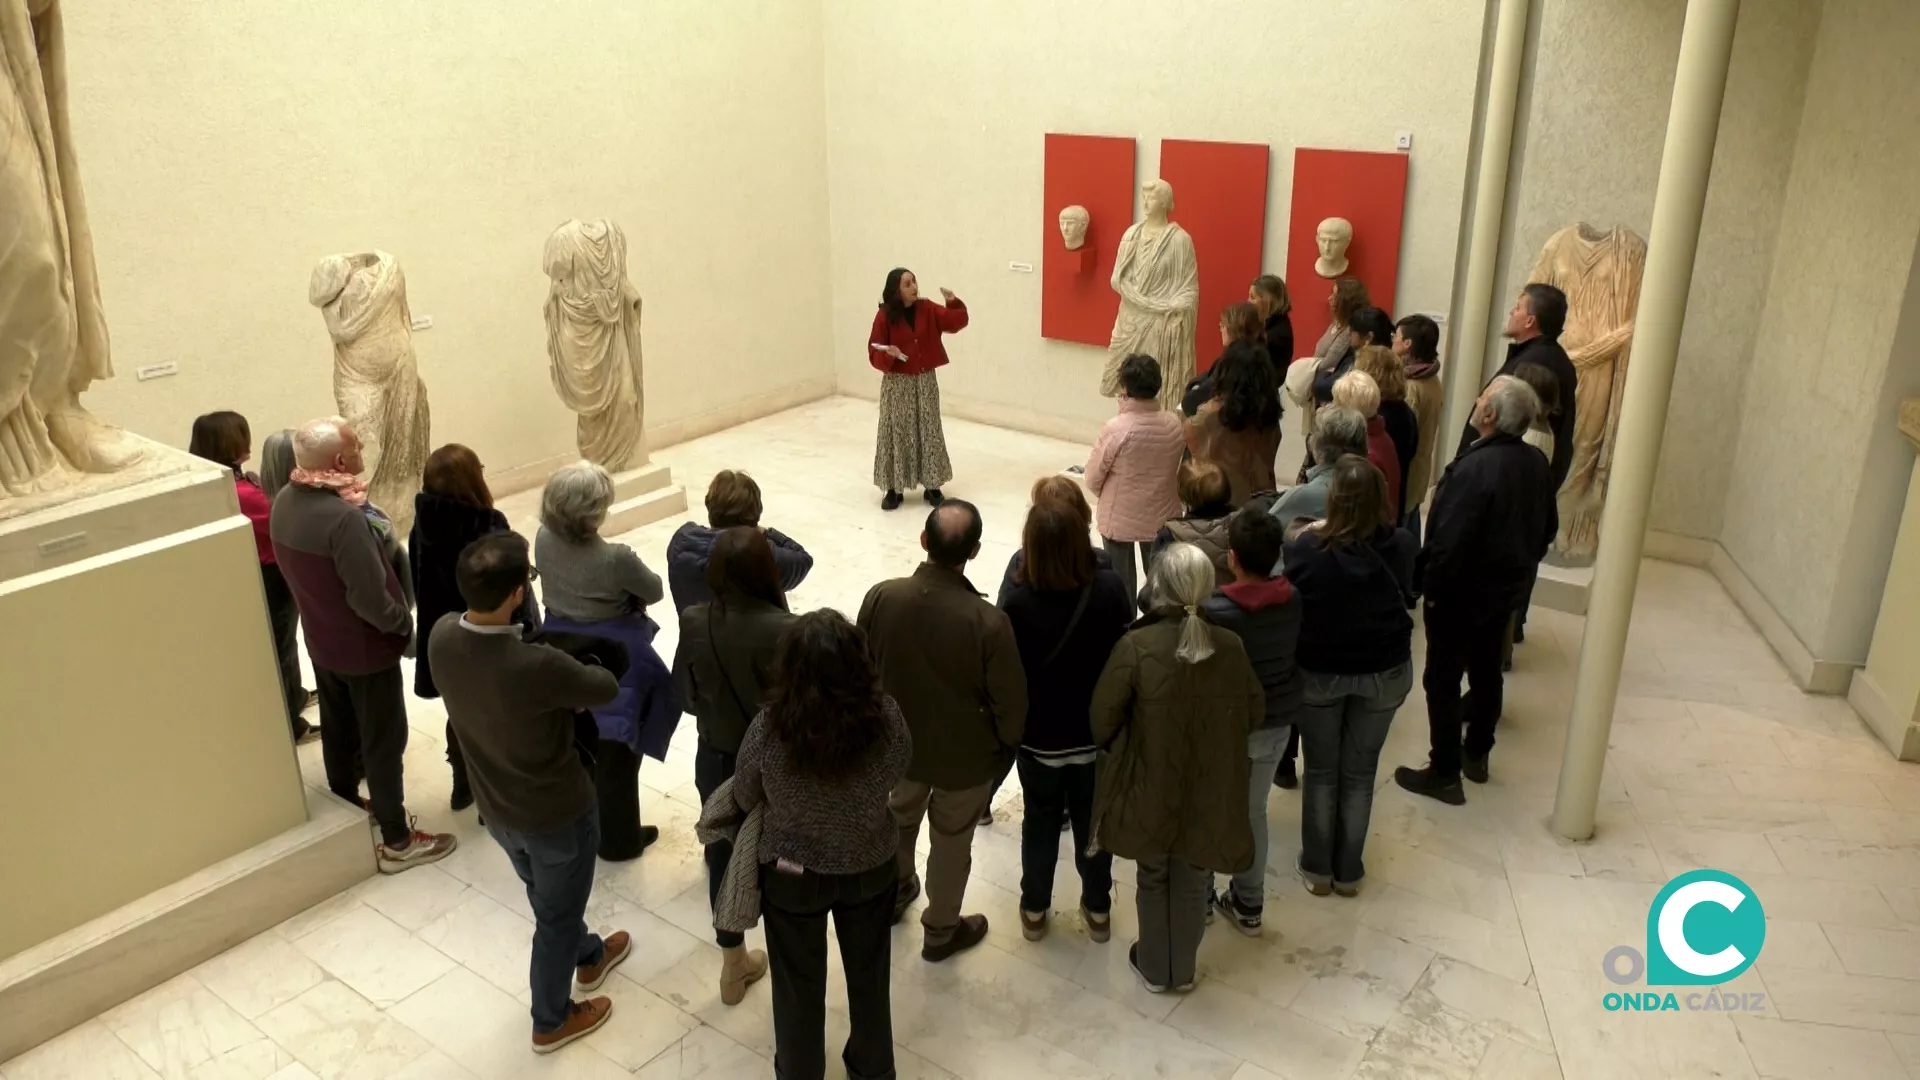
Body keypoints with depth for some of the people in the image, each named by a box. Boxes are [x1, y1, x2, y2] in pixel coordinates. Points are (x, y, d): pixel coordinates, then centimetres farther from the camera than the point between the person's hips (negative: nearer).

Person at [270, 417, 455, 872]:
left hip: (320, 638, 8)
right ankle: (397, 841, 16)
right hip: (364, 647, -8)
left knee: (338, 726, 25)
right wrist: (404, 624, -12)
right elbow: (369, 597, -29)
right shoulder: (344, 517, -32)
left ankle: (347, 803, 45)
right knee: (384, 740, 5)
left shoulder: (285, 501, -5)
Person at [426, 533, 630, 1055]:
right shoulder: (538, 666, -39)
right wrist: (578, 670, 3)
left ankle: (589, 956, 60)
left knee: (547, 897, 32)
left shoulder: (441, 636, -20)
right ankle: (551, 1021, 43)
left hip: (494, 806, 6)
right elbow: (605, 689, -18)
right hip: (555, 812, -6)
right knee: (555, 916, 20)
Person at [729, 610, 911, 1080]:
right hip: (872, 867, 2)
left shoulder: (767, 730, -29)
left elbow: (744, 799, -9)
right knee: (868, 973, 26)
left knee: (799, 984, 23)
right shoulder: (887, 717, -26)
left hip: (792, 876, -1)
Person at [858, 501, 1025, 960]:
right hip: (965, 755, -3)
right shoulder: (988, 621, -32)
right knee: (951, 841, 21)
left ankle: (892, 894, 56)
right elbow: (1009, 700, -19)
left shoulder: (881, 597, -22)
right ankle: (941, 931, 42)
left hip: (898, 742, 3)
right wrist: (1007, 743, 3)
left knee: (899, 819, 31)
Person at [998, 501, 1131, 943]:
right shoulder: (1111, 588, -19)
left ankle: (1034, 910, 37)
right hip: (1098, 731, 2)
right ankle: (1098, 909, 39)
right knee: (1092, 820, 22)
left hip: (1039, 736, -1)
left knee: (1041, 822, 21)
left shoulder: (1017, 602, -27)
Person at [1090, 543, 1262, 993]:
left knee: (1152, 879, 22)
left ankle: (1154, 969, 38)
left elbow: (1103, 719, -14)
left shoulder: (1136, 646, -23)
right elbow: (1254, 713, 1)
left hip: (1150, 788, -2)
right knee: (1192, 883, 23)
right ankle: (1183, 969, 40)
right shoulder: (1230, 647, -13)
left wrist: (1116, 749, 8)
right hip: (1210, 792, 2)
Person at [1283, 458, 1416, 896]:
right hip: (1385, 672, 2)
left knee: (1321, 771, 17)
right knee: (1360, 772, 17)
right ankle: (1348, 871, 29)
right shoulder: (1402, 545, -16)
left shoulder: (1309, 548, -24)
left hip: (1319, 672, -2)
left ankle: (1318, 867, 28)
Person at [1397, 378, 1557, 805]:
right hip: (1508, 587, 8)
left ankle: (1444, 774, 12)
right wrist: (1522, 566, 20)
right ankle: (1477, 754, 38)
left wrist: (1430, 587, -15)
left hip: (1463, 592, -8)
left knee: (1442, 680, 4)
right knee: (1486, 670, 22)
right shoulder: (1537, 463, -2)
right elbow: (1547, 528, 10)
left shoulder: (1474, 468, -29)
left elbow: (1450, 540, -28)